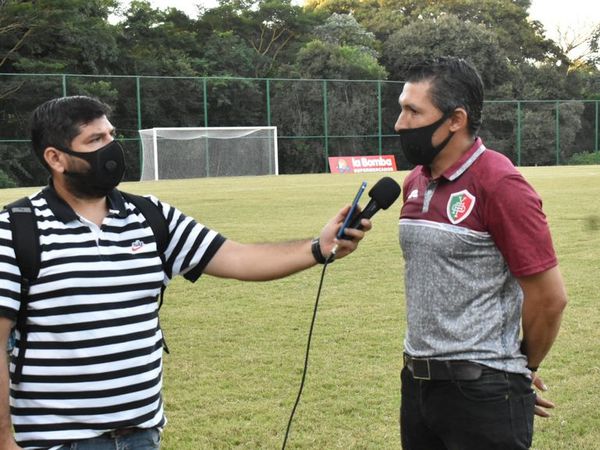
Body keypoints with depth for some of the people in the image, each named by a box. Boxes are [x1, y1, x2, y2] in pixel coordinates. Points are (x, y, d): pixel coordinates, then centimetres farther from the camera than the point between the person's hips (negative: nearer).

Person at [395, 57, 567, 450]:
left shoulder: (499, 184, -16)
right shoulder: (415, 183, 7)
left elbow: (550, 297, -14)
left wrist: (524, 367, 0)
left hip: (481, 392, -7)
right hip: (418, 382, 7)